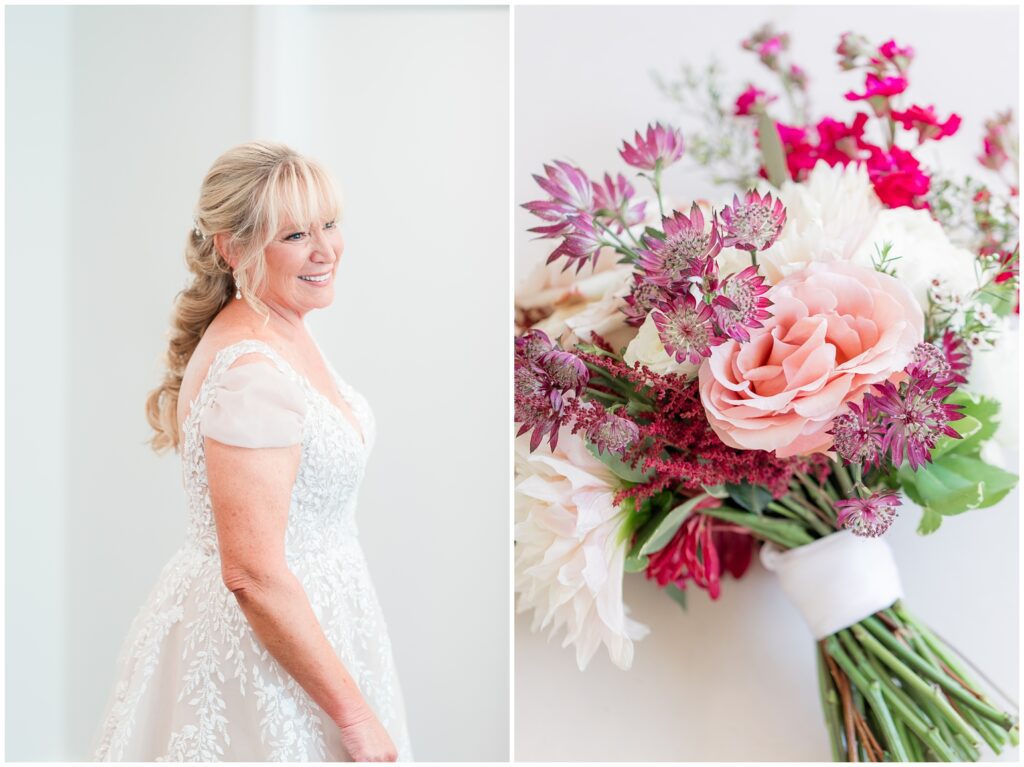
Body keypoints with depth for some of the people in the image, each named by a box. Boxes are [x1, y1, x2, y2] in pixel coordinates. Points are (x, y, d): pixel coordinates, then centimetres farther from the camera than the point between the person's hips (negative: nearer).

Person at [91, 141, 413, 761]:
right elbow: (254, 576, -28)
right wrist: (355, 716, -23)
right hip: (260, 644, -9)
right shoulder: (250, 372, -26)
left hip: (298, 612, 9)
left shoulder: (288, 334, 4)